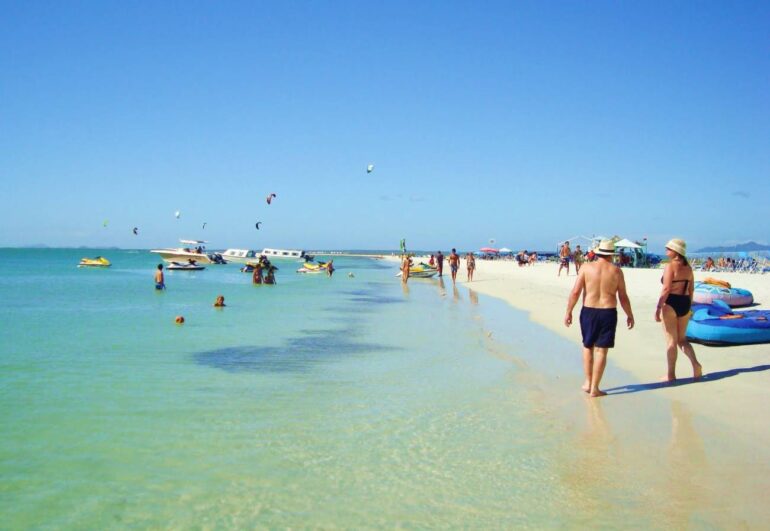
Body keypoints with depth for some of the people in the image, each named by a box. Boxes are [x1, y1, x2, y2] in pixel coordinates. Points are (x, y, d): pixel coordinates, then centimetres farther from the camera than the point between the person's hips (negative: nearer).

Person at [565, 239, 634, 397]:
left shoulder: (586, 268, -2)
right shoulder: (616, 271, -1)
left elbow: (575, 292, -6)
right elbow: (623, 297, 3)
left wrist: (568, 312, 2)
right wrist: (629, 315, 15)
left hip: (588, 311, 1)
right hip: (608, 313, -1)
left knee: (587, 346, 18)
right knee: (601, 350, 3)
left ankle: (588, 383, 21)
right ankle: (594, 388, 6)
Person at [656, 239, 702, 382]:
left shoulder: (670, 266, -12)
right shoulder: (688, 267, 10)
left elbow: (666, 289, -19)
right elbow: (691, 289, 14)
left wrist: (658, 308, -17)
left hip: (671, 303, -7)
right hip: (685, 303, 7)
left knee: (671, 340, 1)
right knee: (682, 339, 18)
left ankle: (671, 375, 7)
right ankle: (696, 364, -1)